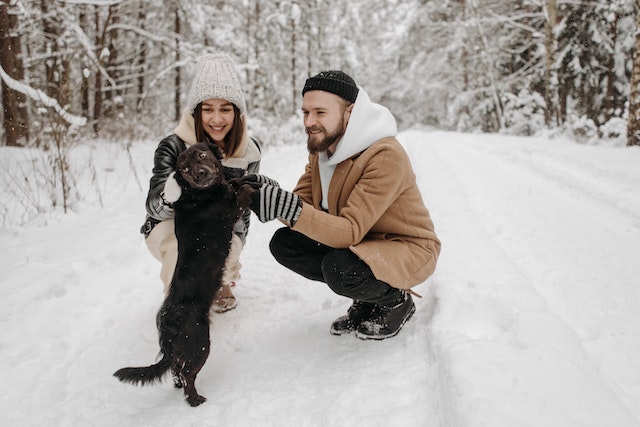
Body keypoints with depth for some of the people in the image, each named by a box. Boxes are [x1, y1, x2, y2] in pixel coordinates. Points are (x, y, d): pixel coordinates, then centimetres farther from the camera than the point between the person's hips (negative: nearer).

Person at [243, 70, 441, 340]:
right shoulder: (323, 148, -1)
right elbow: (302, 203, -5)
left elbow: (351, 231, -33)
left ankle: (396, 300, -1)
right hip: (359, 243, 8)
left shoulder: (386, 156, -28)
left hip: (408, 249, -8)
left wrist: (287, 207, -44)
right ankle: (366, 299, 5)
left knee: (339, 268, -35)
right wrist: (269, 196, -27)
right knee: (284, 243, -6)